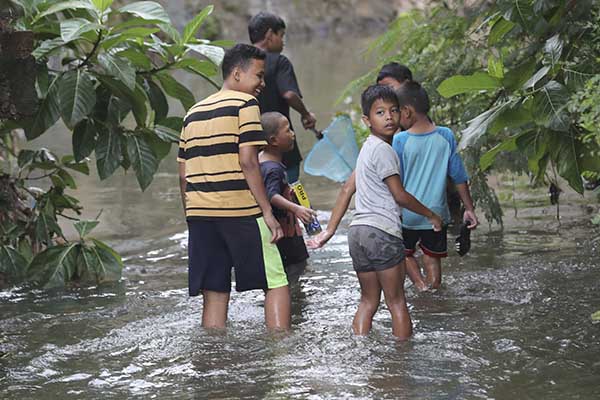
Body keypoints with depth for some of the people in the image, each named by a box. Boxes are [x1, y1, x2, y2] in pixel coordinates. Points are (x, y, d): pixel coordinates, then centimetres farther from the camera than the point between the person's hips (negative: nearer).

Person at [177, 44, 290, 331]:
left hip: (199, 212, 6)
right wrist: (268, 213, -11)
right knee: (276, 283, 1)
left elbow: (183, 175, 16)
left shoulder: (193, 112, 18)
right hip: (240, 210, -6)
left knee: (214, 293, 7)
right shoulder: (245, 103, -3)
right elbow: (248, 162, -13)